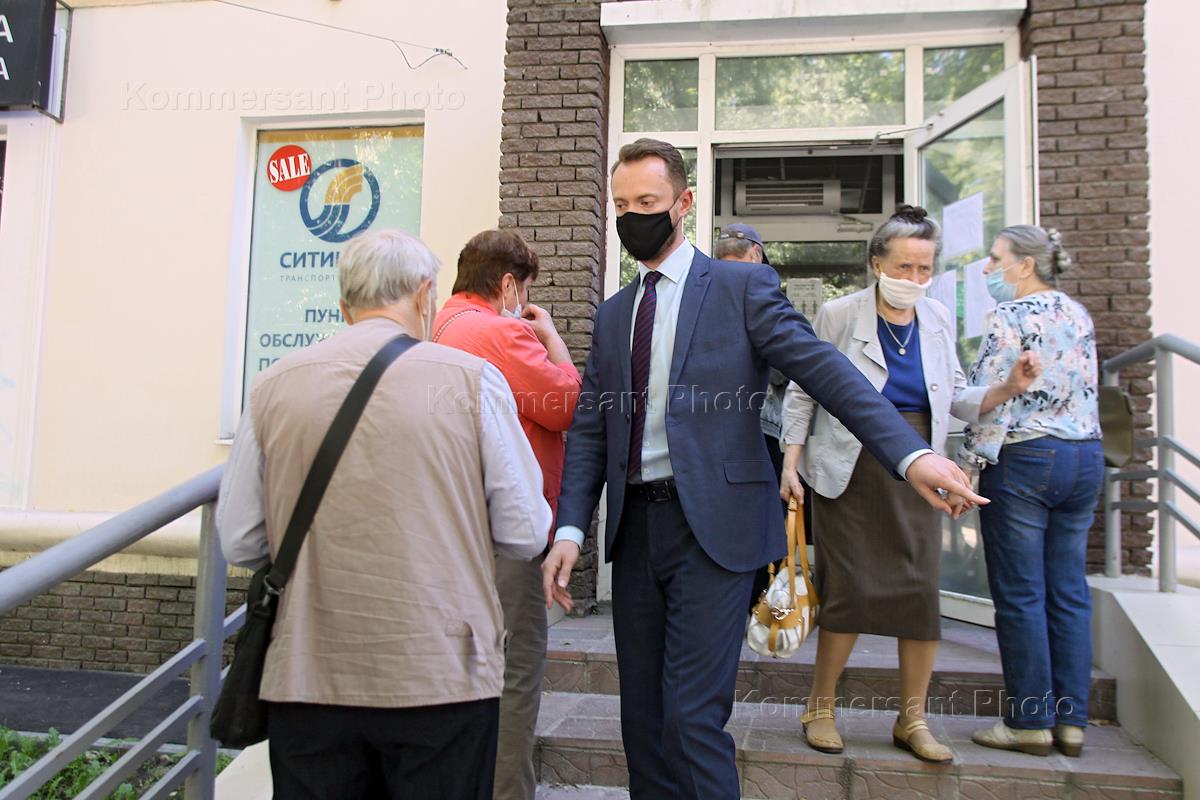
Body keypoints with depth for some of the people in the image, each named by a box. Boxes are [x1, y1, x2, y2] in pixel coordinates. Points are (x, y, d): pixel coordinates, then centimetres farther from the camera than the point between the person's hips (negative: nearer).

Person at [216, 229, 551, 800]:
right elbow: (524, 536, -6)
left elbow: (240, 544, 3)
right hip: (443, 677, -2)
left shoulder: (272, 387, 0)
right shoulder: (472, 378, -7)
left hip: (306, 679, 3)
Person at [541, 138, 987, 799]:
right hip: (635, 527, 5)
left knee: (692, 718, -7)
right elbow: (588, 429, 10)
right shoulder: (612, 315, 14)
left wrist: (911, 453, -25)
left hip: (712, 525, -5)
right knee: (642, 716, 13)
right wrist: (569, 529, -3)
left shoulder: (742, 286, -1)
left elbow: (823, 367, -12)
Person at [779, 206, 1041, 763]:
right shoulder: (839, 315, -5)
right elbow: (802, 391, 0)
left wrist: (1009, 388, -6)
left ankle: (912, 721, 18)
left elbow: (957, 399, 12)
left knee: (921, 592, 2)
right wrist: (791, 461, -6)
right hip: (851, 472, -4)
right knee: (849, 591, -3)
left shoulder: (939, 320, 7)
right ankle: (820, 709, 17)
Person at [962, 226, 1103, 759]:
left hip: (1024, 459, -7)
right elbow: (1086, 390, 18)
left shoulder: (1010, 317, -10)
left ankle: (1030, 721, 8)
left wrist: (970, 465, -11)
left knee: (1020, 595, 1)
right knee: (1069, 592, 10)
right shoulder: (1079, 315, 12)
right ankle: (1071, 720, 15)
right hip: (1085, 456, 8)